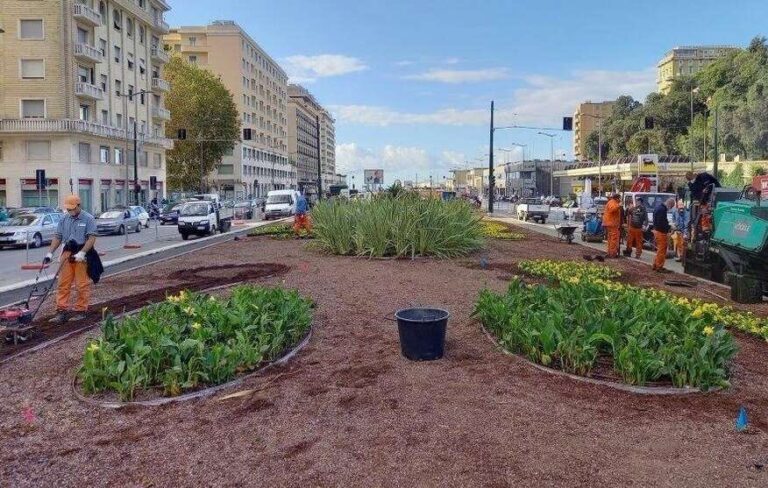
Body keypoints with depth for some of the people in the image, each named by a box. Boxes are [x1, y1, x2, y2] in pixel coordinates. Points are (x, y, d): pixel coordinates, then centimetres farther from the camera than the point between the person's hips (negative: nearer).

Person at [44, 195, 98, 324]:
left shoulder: (88, 219, -5)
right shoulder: (64, 220, 13)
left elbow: (92, 238, -12)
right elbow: (57, 237, 14)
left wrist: (81, 253, -21)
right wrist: (50, 253, 5)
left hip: (82, 255, -5)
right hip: (67, 253, 6)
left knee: (82, 285, 0)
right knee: (63, 284, 3)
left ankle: (81, 311, 8)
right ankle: (61, 311, 7)